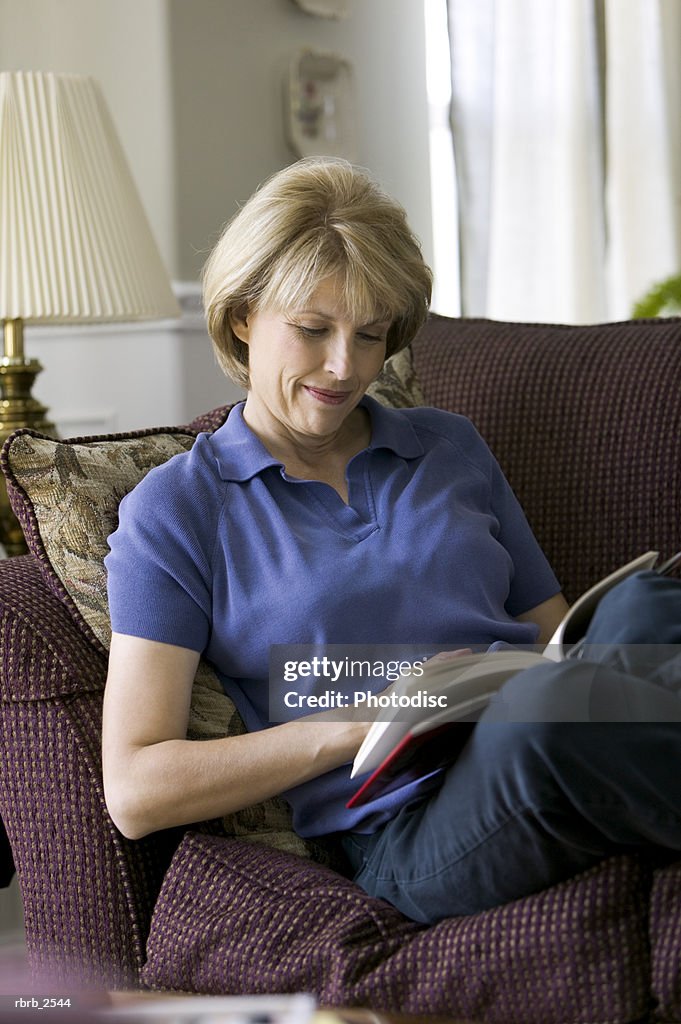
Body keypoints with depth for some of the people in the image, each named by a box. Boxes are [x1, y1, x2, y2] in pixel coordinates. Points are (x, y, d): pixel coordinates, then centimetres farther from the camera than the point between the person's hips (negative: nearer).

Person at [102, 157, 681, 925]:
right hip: (410, 829, -3)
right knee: (539, 720, -39)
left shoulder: (451, 447, 24)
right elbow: (135, 792, 0)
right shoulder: (175, 510, 9)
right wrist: (361, 725, -8)